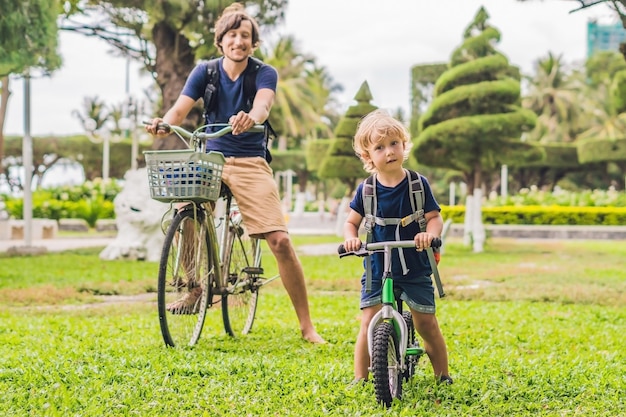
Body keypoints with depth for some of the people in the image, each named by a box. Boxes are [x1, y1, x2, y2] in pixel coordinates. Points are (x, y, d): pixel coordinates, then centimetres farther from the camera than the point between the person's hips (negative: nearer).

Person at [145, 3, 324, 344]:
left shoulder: (264, 73, -4)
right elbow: (180, 108, -10)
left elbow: (262, 104, -25)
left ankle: (307, 326, -4)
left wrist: (250, 118, -50)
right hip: (210, 159, 2)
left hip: (250, 163, -2)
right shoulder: (205, 71, 2)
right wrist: (164, 123, -34)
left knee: (280, 241, -13)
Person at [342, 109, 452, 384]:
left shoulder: (418, 185, -6)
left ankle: (442, 375, 21)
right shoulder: (366, 190, -3)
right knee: (368, 324, -6)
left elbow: (434, 217, -6)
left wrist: (430, 233, -28)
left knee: (426, 323, 3)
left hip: (415, 268, -1)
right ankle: (360, 378, 5)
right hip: (376, 269, 1)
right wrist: (351, 238, -16)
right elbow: (351, 221, 6)